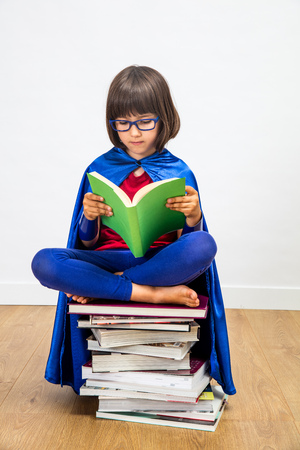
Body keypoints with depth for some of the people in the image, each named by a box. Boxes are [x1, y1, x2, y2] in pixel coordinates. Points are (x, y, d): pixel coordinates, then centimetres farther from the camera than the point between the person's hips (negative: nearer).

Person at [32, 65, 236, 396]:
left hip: (161, 261, 0)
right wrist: (89, 217, -17)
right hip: (108, 258, 1)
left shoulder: (178, 172, 4)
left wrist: (194, 216, -20)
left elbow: (188, 241, 2)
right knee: (44, 263, -28)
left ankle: (102, 288, -21)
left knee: (204, 246, -33)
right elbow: (88, 242, 6)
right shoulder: (99, 169, 6)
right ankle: (157, 294, -25)